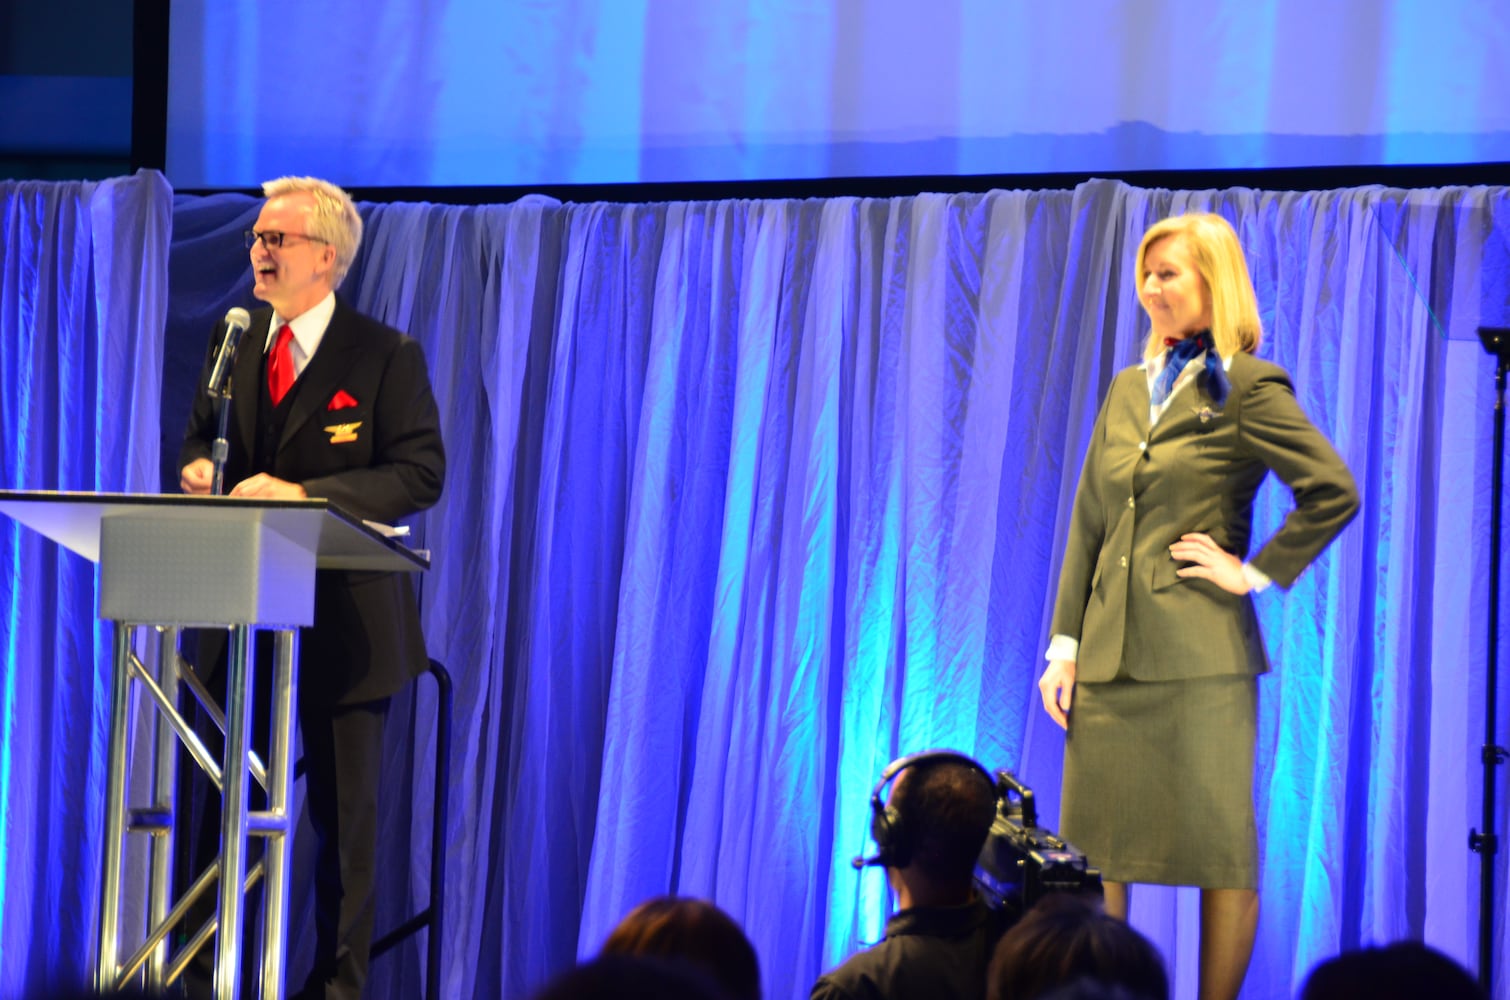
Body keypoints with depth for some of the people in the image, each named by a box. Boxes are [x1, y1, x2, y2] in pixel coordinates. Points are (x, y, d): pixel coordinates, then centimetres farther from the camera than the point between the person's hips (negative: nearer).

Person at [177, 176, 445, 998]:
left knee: (342, 808, 3)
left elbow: (420, 474, -12)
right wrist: (197, 468, -7)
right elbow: (199, 436, 19)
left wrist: (303, 493, -23)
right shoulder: (233, 339, 11)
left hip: (341, 614, -4)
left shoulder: (386, 356, -5)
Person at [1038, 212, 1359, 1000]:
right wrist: (1063, 644, 9)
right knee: (1095, 854, 5)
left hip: (1201, 658, -7)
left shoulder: (1248, 388, -4)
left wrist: (1256, 573, -10)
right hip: (1110, 658, 7)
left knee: (1219, 852, 0)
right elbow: (1087, 526, 16)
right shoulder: (1128, 389, 16)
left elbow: (1335, 493, -12)